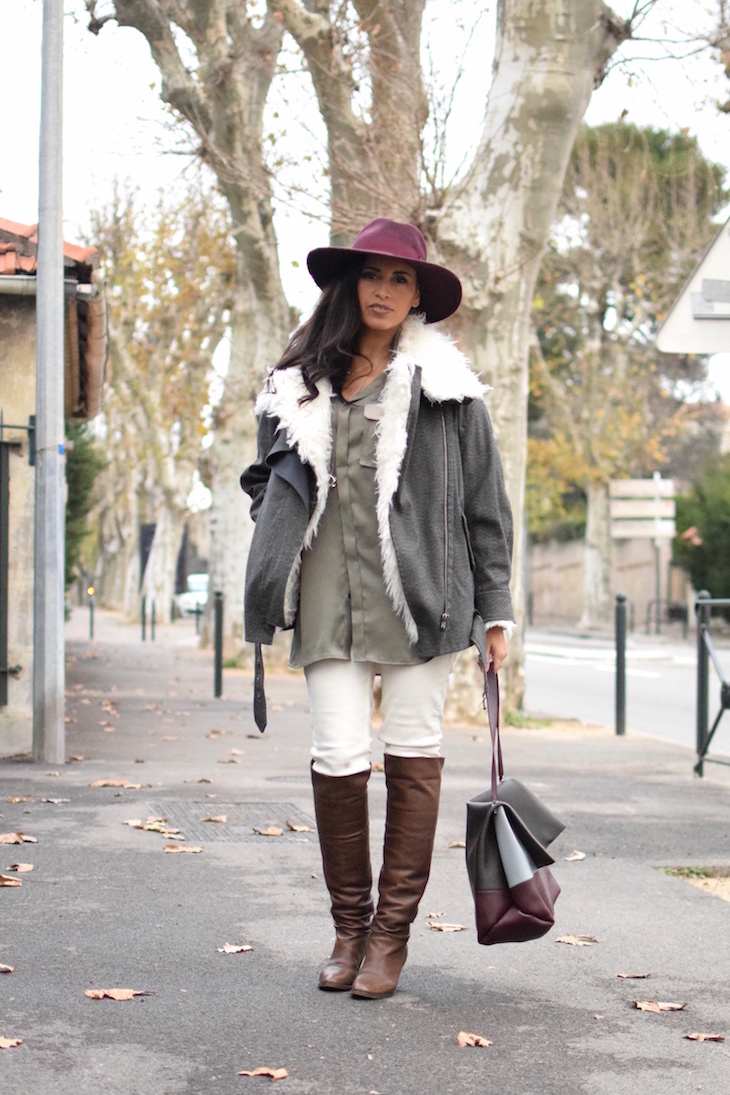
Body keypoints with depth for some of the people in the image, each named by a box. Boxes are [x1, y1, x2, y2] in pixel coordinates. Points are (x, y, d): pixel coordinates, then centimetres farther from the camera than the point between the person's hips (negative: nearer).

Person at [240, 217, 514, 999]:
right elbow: (267, 480, 24)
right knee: (338, 757, -3)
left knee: (413, 752, 3)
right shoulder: (300, 386, 11)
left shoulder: (445, 384, 3)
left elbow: (485, 501, 6)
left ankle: (392, 932, 13)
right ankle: (348, 927, 15)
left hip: (417, 593, -1)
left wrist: (494, 608, 4)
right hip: (328, 597, 2)